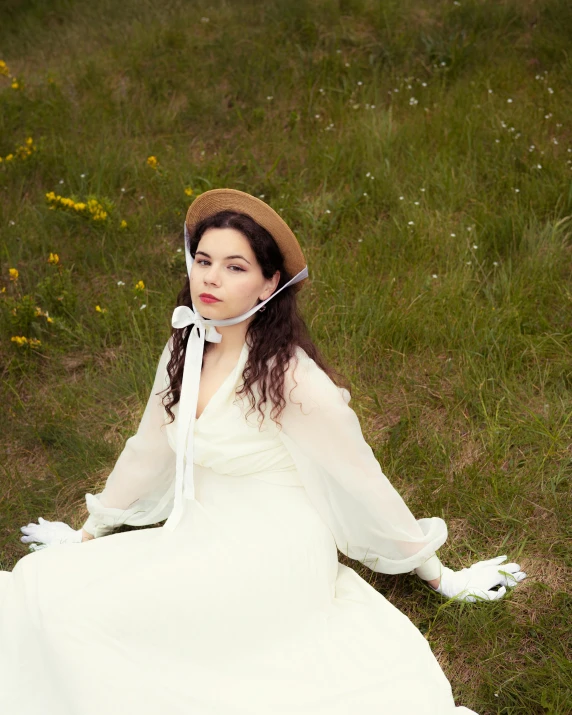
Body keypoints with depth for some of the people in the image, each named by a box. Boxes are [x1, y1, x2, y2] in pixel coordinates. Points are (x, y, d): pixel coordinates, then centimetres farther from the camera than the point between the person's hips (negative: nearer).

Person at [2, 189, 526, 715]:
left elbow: (363, 480, -11)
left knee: (64, 598, -21)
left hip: (269, 559, -7)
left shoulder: (288, 376, -20)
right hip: (202, 542, 7)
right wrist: (88, 534, 25)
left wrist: (439, 576, -1)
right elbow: (148, 450, 16)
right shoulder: (187, 350, 2)